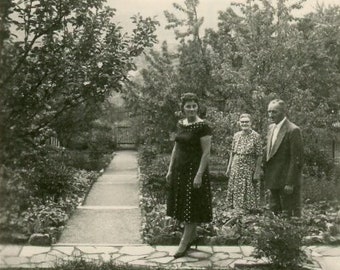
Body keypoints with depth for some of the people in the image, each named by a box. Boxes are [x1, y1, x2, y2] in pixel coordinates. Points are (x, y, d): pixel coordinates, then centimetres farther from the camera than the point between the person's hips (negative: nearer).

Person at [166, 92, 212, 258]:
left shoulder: (203, 126, -13)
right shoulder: (180, 124, 8)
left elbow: (206, 153, -15)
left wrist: (199, 175, -20)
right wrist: (170, 170, 11)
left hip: (194, 169, -7)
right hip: (179, 169, 7)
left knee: (192, 207, 0)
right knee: (182, 206, 11)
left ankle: (184, 243, 7)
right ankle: (192, 237, 26)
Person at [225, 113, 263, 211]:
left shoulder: (256, 136, -7)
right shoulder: (236, 135, 6)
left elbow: (259, 156, -8)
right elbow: (232, 152, 11)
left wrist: (257, 172, -12)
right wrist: (229, 168, 7)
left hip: (249, 169, -4)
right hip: (236, 169, 4)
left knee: (248, 194, 2)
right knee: (235, 192, 9)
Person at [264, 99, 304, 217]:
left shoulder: (293, 130, -14)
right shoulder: (271, 128, 11)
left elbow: (297, 159, -17)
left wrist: (290, 183, -19)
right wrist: (266, 177, 11)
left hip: (287, 181, -8)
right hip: (273, 181, 8)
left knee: (290, 213, -1)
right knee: (275, 212, 14)